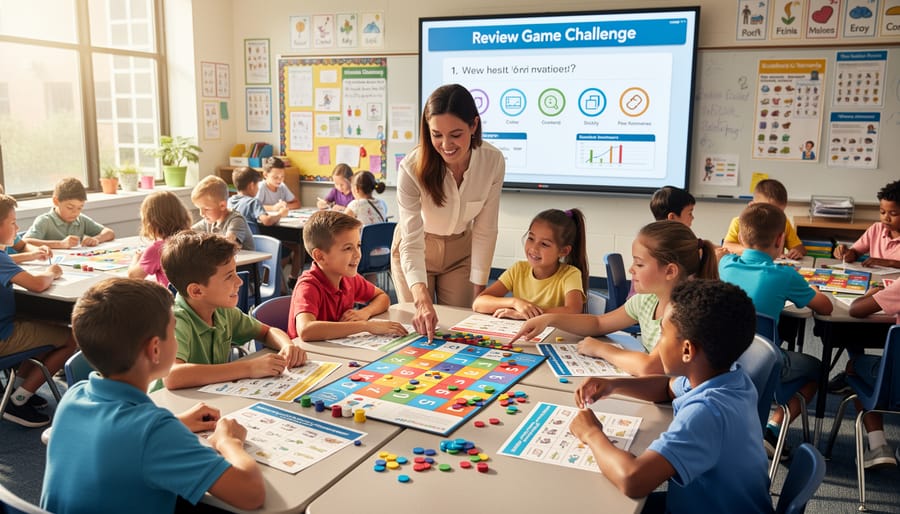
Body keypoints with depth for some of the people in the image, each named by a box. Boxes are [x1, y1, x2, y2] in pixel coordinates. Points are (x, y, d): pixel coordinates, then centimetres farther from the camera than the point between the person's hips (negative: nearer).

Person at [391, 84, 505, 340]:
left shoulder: (493, 162, -23)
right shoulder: (412, 168, -31)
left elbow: (485, 231, -13)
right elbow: (412, 243, -33)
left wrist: (478, 290, -10)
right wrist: (422, 300, -47)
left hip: (461, 249, 2)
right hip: (415, 249, -2)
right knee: (419, 329, 6)